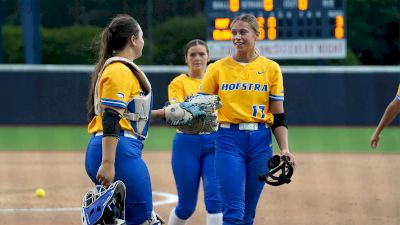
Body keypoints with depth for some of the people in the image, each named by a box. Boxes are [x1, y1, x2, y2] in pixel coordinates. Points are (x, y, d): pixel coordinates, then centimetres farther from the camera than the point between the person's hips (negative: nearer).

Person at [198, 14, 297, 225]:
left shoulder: (271, 68, 5)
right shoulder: (217, 68, 2)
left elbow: (278, 115, 5)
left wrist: (284, 149, -5)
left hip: (260, 141, 2)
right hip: (228, 139, -2)